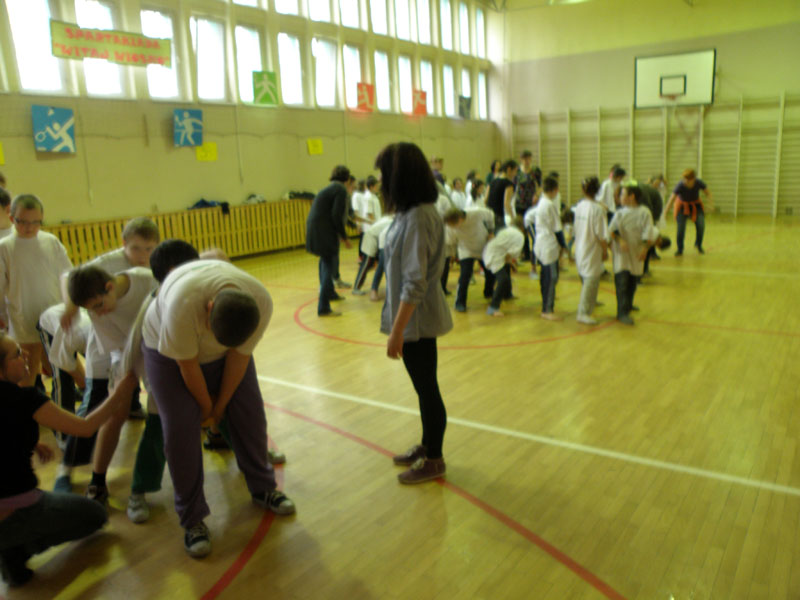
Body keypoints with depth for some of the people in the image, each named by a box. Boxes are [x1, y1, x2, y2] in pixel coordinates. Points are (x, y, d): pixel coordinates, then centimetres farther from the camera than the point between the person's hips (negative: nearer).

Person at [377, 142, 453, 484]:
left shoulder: (417, 219, -23)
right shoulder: (412, 213, 6)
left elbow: (415, 283, -25)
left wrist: (396, 331, -21)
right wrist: (397, 324, 13)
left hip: (417, 321, -9)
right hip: (414, 318, 9)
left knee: (427, 389, 7)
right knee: (424, 388, 22)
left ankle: (433, 460, 25)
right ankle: (426, 446, 40)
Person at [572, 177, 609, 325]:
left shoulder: (579, 206, 1)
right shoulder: (598, 208, -19)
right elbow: (601, 234, -18)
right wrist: (605, 250, -5)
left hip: (580, 249, 8)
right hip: (592, 251, -8)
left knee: (585, 279, 23)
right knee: (591, 281, -2)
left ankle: (591, 302, 43)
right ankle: (583, 313, -2)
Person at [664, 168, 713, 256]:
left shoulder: (699, 183, -24)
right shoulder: (680, 185, -31)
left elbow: (708, 194, -11)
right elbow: (671, 199, -35)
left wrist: (710, 203, -31)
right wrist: (664, 213, -44)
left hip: (695, 205, 2)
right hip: (682, 205, -2)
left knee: (701, 225, -13)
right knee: (681, 228, -13)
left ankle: (698, 245, 14)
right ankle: (680, 249, 6)